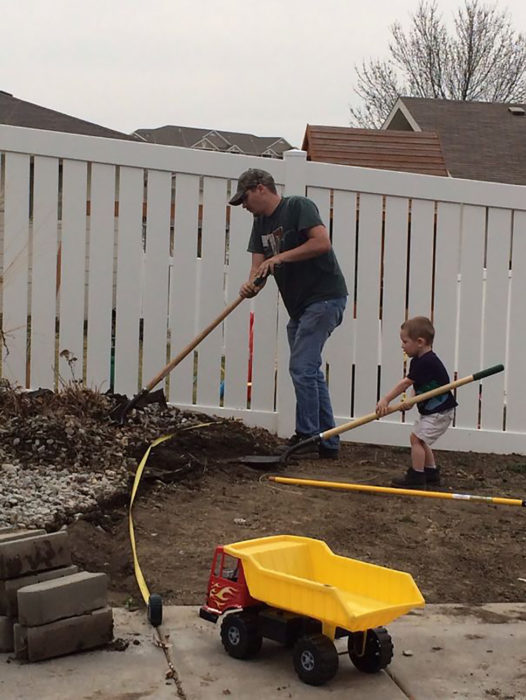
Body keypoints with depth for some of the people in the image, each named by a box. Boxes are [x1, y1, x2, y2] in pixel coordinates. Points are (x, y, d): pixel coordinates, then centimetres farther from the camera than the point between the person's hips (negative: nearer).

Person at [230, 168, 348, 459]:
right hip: (299, 305, 10)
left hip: (324, 297, -10)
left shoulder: (298, 206, -11)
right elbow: (258, 264, 4)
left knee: (301, 367, -12)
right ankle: (328, 443, 18)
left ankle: (307, 437, -3)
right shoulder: (260, 223, 13)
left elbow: (322, 242, -24)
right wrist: (251, 285, -18)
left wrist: (281, 257, -22)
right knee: (309, 371, 11)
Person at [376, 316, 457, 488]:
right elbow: (417, 386, 8)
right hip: (430, 410, 11)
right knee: (419, 440, 18)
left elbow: (405, 383, -24)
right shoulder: (419, 361, 8)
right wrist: (411, 401, -9)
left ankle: (416, 476, -6)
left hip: (439, 412, -11)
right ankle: (432, 474, 27)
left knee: (416, 437, -11)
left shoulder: (427, 362, -24)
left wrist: (385, 399, -22)